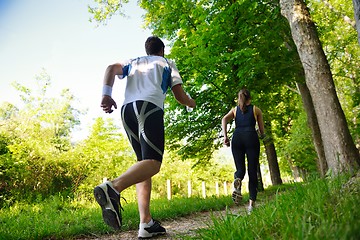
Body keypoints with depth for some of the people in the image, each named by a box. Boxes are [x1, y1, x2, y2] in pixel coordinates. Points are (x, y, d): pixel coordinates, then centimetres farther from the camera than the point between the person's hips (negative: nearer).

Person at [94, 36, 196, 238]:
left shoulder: (133, 62, 32)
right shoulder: (167, 63, 24)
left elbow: (112, 68, 10)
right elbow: (180, 96, 16)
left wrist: (107, 94, -2)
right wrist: (192, 103, 37)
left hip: (127, 109, 5)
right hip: (150, 106, -5)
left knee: (144, 162, 6)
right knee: (153, 163, -18)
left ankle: (146, 223, -4)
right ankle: (113, 188, -46)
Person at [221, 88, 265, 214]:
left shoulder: (234, 109, 21)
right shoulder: (256, 109, 17)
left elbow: (224, 119, 1)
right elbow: (262, 130, 19)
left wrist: (225, 136, -3)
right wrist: (262, 136, 41)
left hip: (237, 137, 2)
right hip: (251, 137, -1)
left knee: (240, 168, 8)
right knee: (252, 171, 1)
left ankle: (237, 181, -30)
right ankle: (252, 202, -7)